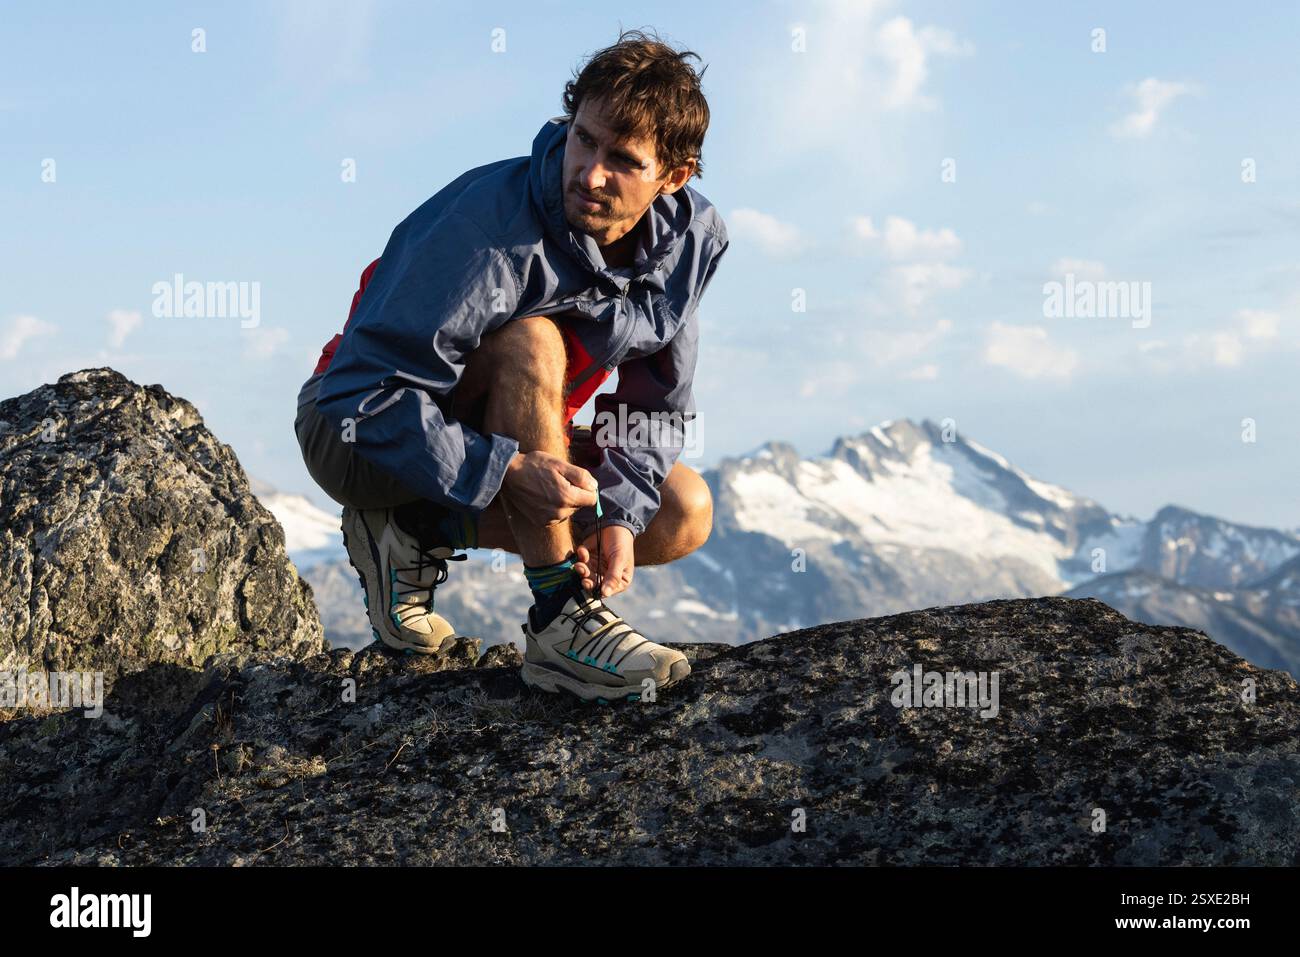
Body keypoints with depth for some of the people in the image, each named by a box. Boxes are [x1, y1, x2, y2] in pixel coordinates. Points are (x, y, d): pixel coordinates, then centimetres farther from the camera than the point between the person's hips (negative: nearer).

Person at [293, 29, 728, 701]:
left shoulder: (689, 240, -11)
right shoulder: (493, 222, -31)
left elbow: (658, 409, -3)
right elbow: (364, 398, -32)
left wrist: (620, 513, -20)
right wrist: (507, 470, -42)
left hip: (508, 445, 7)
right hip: (358, 429, -6)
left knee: (685, 514, -10)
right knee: (530, 342, -34)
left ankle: (420, 536, -4)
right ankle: (560, 623, -30)